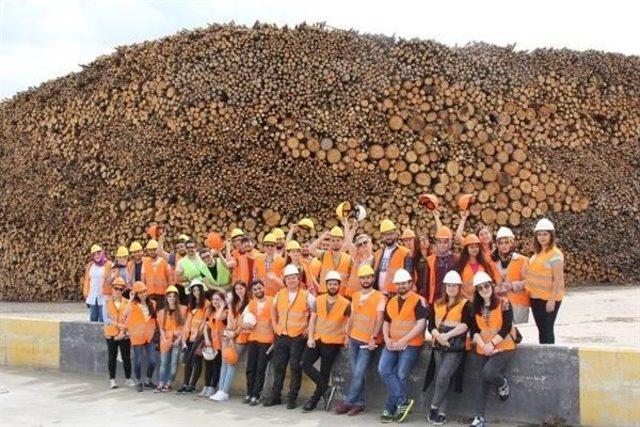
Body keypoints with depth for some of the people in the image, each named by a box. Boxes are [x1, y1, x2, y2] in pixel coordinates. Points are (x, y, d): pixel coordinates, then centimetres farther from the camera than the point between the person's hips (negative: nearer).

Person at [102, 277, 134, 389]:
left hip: (124, 335, 0)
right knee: (112, 357, 4)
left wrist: (123, 332, -14)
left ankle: (128, 378, 16)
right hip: (111, 334, 0)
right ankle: (112, 379, 12)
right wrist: (118, 324, -16)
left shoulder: (127, 303, 3)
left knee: (126, 357, 4)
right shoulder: (107, 303, 3)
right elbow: (106, 319, -6)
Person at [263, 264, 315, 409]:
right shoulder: (279, 295, 8)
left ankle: (292, 398, 6)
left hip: (298, 337, -4)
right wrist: (274, 325, 16)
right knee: (278, 366, 8)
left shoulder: (307, 296, -5)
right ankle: (275, 396, 17)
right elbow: (273, 310, 26)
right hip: (281, 336, 4)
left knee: (295, 367, -3)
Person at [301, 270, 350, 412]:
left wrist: (347, 335, -1)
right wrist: (310, 337, -6)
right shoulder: (318, 300, 4)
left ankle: (314, 401, 12)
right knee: (305, 363, -10)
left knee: (324, 372, 1)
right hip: (316, 339, 4)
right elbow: (312, 319, 4)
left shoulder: (345, 304, -6)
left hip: (332, 342, -4)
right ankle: (327, 389, -3)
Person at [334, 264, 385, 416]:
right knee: (356, 373, 7)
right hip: (354, 339, 6)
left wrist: (373, 338, -22)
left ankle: (348, 402, 1)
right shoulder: (355, 296, 11)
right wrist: (347, 335, 15)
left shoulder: (379, 297, -8)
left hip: (368, 341, -6)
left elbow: (379, 319, -15)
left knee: (359, 373, -8)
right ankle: (359, 403, 14)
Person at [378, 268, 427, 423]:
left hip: (411, 345, -6)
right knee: (384, 370, -12)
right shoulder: (391, 302, 15)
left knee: (400, 376, -6)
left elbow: (421, 324, -14)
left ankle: (390, 409, 5)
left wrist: (403, 340, -18)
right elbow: (386, 323, 22)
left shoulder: (418, 301, -6)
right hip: (392, 344, 6)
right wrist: (387, 339, 3)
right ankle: (403, 401, -5)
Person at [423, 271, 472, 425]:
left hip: (456, 347, -5)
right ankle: (442, 412, 10)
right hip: (439, 346, 5)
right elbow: (431, 325, 7)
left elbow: (466, 324, -13)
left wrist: (448, 335, -19)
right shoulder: (437, 304, 14)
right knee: (441, 378, 5)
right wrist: (438, 336, -12)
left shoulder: (465, 304, 0)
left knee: (443, 377, -16)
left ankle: (434, 407, -3)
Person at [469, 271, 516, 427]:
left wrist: (492, 344, -19)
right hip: (483, 350, 5)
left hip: (503, 348, -5)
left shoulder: (503, 303, -6)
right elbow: (474, 330, 2)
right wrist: (483, 345, -14)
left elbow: (506, 328, -13)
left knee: (487, 373, -25)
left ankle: (503, 383, 7)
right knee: (483, 384, 3)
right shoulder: (476, 307, 8)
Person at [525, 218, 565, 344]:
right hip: (536, 298, 8)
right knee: (541, 329, 13)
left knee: (547, 330, -2)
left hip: (548, 299, -8)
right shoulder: (537, 253, 11)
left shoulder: (555, 254, -13)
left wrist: (552, 300, -19)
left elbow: (558, 280, -17)